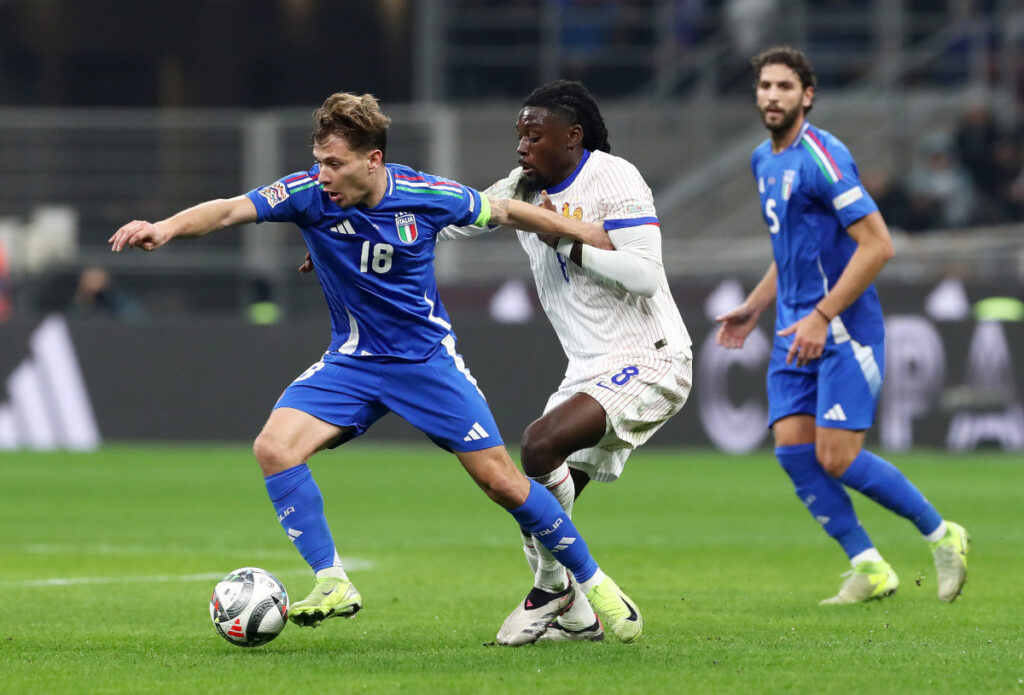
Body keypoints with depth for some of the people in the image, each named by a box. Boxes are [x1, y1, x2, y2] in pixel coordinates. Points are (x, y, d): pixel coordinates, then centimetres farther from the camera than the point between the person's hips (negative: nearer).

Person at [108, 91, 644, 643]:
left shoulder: (426, 196, -16)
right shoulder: (309, 193, -17)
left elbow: (504, 212, 1)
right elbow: (230, 210, -30)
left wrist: (583, 233, 9)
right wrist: (166, 228, -48)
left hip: (428, 359, -2)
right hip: (352, 362, 2)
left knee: (500, 479, -4)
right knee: (274, 447, -20)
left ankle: (590, 581, 16)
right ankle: (333, 585, -13)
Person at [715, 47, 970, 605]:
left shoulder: (822, 157, -15)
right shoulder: (764, 161, 14)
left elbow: (877, 244, -20)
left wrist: (822, 317, -21)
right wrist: (752, 308, 19)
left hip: (844, 328, -8)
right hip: (796, 329, 8)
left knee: (837, 457, -12)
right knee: (792, 449, -5)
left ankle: (941, 537, 7)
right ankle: (869, 568, 3)